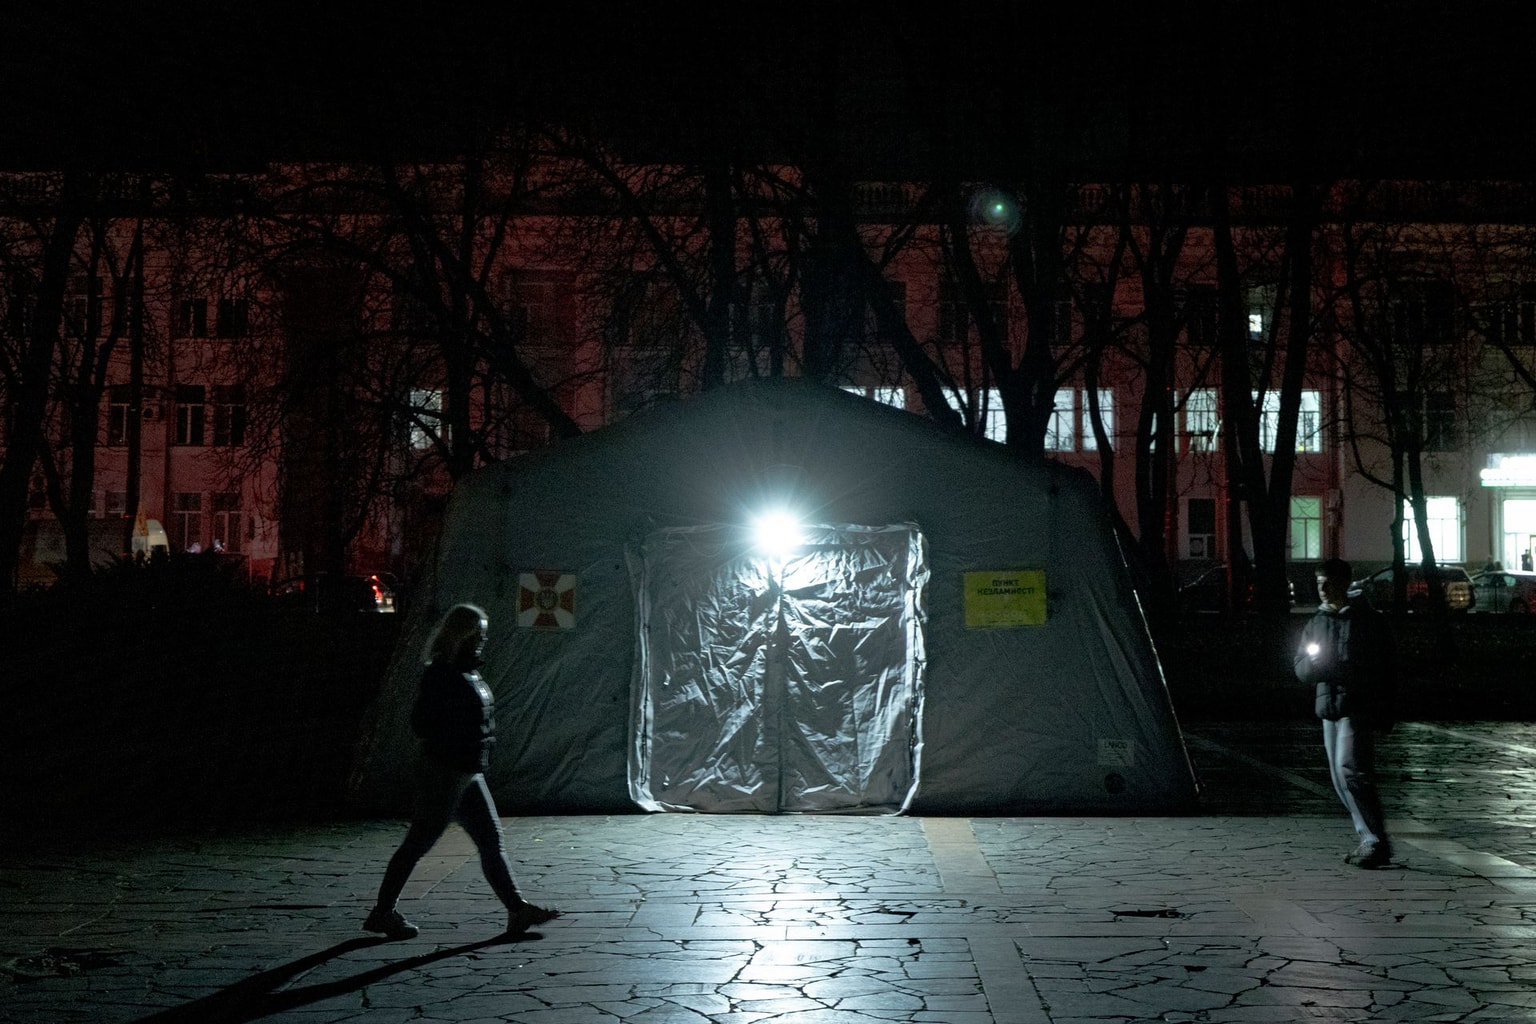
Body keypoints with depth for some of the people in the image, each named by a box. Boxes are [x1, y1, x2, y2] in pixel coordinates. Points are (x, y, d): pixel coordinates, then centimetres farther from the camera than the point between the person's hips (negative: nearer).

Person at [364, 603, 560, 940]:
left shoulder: (469, 673, 13)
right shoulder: (442, 674, -16)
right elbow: (422, 724, -20)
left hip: (469, 773, 10)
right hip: (444, 772, -10)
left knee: (492, 841, 7)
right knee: (418, 842, 0)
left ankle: (517, 910, 8)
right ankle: (383, 911, 12)